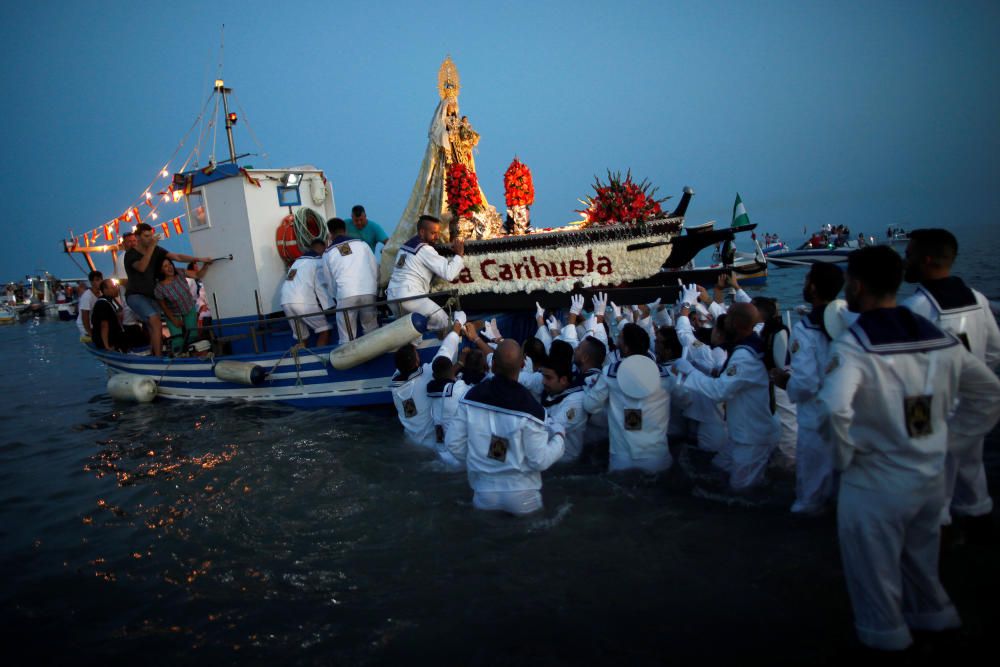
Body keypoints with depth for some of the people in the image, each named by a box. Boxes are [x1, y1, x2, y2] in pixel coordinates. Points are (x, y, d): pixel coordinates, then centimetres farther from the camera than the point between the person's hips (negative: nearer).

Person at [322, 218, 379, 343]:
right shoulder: (361, 243, 16)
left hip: (346, 294, -1)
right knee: (373, 333, 13)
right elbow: (375, 269, 16)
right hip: (368, 291, 1)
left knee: (347, 338, 4)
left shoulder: (328, 253, 16)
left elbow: (330, 281, 20)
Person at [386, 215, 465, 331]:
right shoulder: (425, 249, -7)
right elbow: (448, 274, -12)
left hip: (393, 296, 9)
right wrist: (459, 255, -1)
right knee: (446, 325, -4)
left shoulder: (407, 245, 21)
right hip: (410, 297, -9)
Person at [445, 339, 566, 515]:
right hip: (521, 497, -2)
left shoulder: (473, 397, -9)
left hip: (484, 496, 3)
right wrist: (559, 436, 2)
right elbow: (540, 461, -14)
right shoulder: (528, 408, -19)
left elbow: (453, 443, -2)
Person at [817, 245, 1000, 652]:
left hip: (875, 483, -7)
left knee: (874, 567, 14)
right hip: (932, 477, 7)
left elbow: (834, 408, -36)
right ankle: (933, 615, 48)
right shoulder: (940, 339, 0)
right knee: (920, 558, 29)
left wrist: (844, 454, -18)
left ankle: (886, 633, 31)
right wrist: (946, 434, 13)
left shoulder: (854, 345, -21)